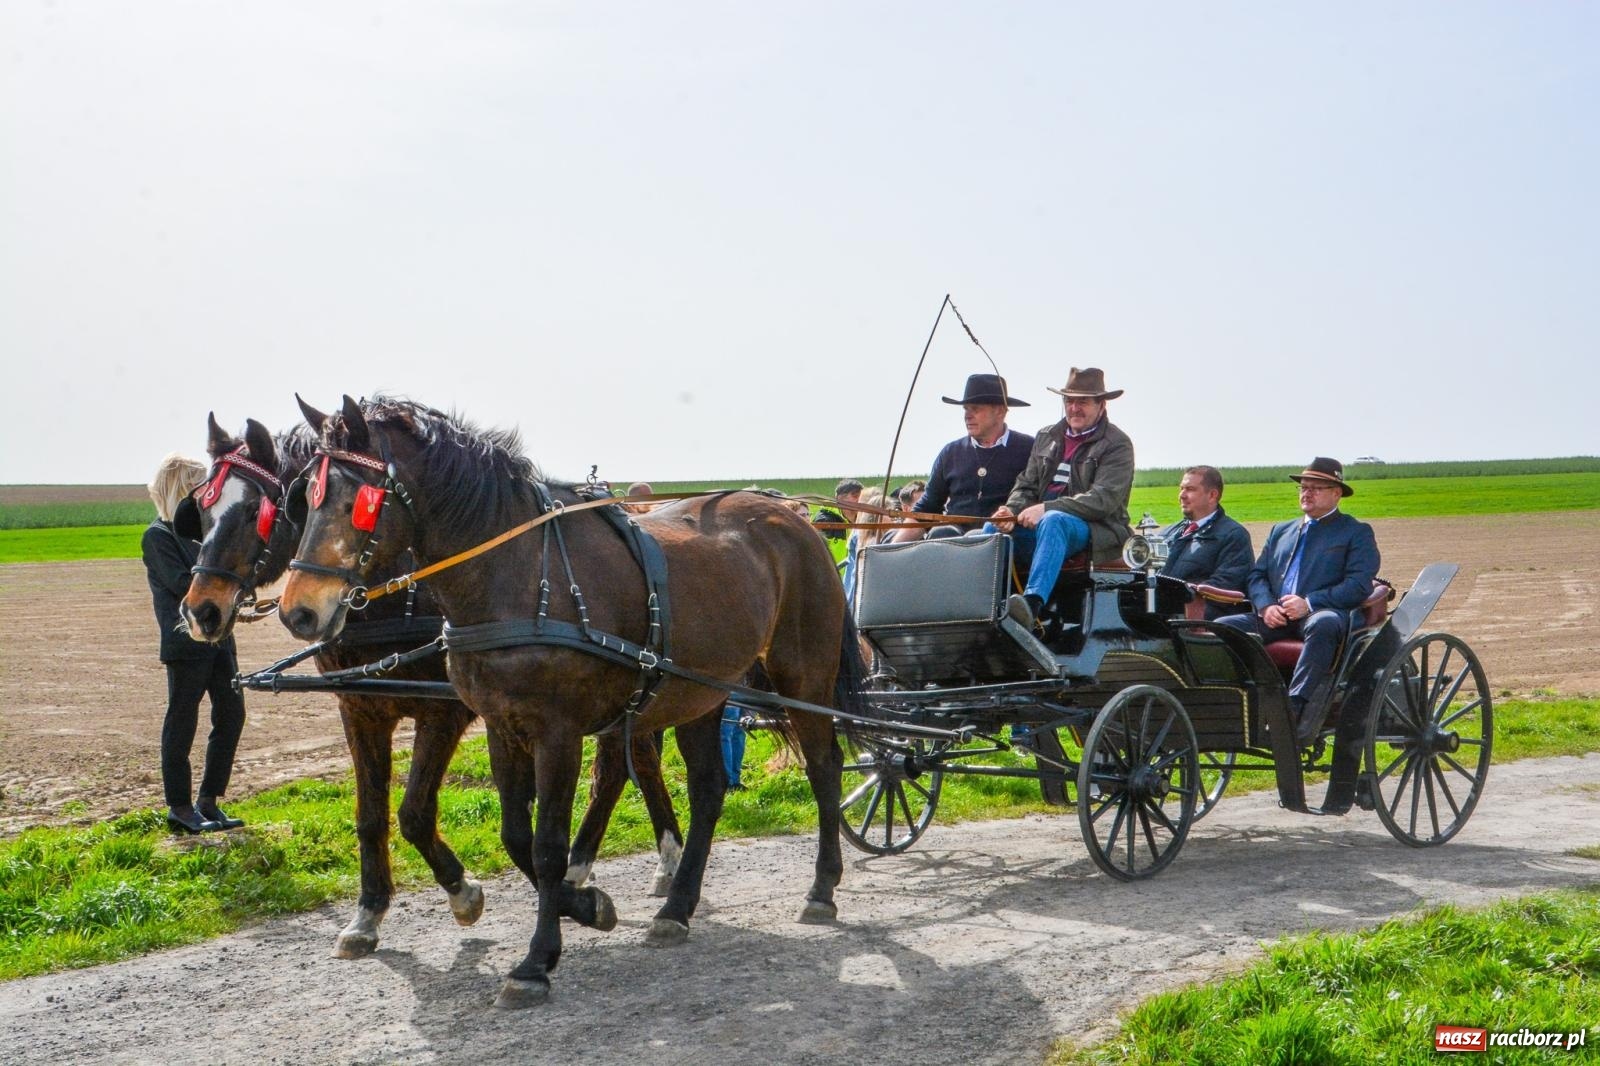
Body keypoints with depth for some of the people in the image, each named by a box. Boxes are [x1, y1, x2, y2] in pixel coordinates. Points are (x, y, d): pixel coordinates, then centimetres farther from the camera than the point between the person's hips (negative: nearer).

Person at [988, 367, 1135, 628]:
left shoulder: (1117, 445, 0)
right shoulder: (1046, 437, 20)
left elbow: (1103, 500, -13)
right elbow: (1026, 486, 17)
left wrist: (1047, 508, -22)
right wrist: (1012, 509, -9)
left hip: (1095, 531, -6)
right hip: (1040, 522, 6)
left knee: (1053, 521, -38)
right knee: (994, 527, -21)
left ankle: (1033, 604, -55)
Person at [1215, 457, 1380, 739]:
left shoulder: (1357, 533, 12)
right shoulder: (1280, 531, 29)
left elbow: (1360, 584, -3)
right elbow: (1256, 575, 21)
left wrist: (1309, 603, -16)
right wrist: (1266, 606, -3)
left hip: (1322, 614, -5)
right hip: (1275, 619, 5)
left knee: (1323, 624, -42)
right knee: (1220, 627, -19)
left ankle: (1295, 708, -46)